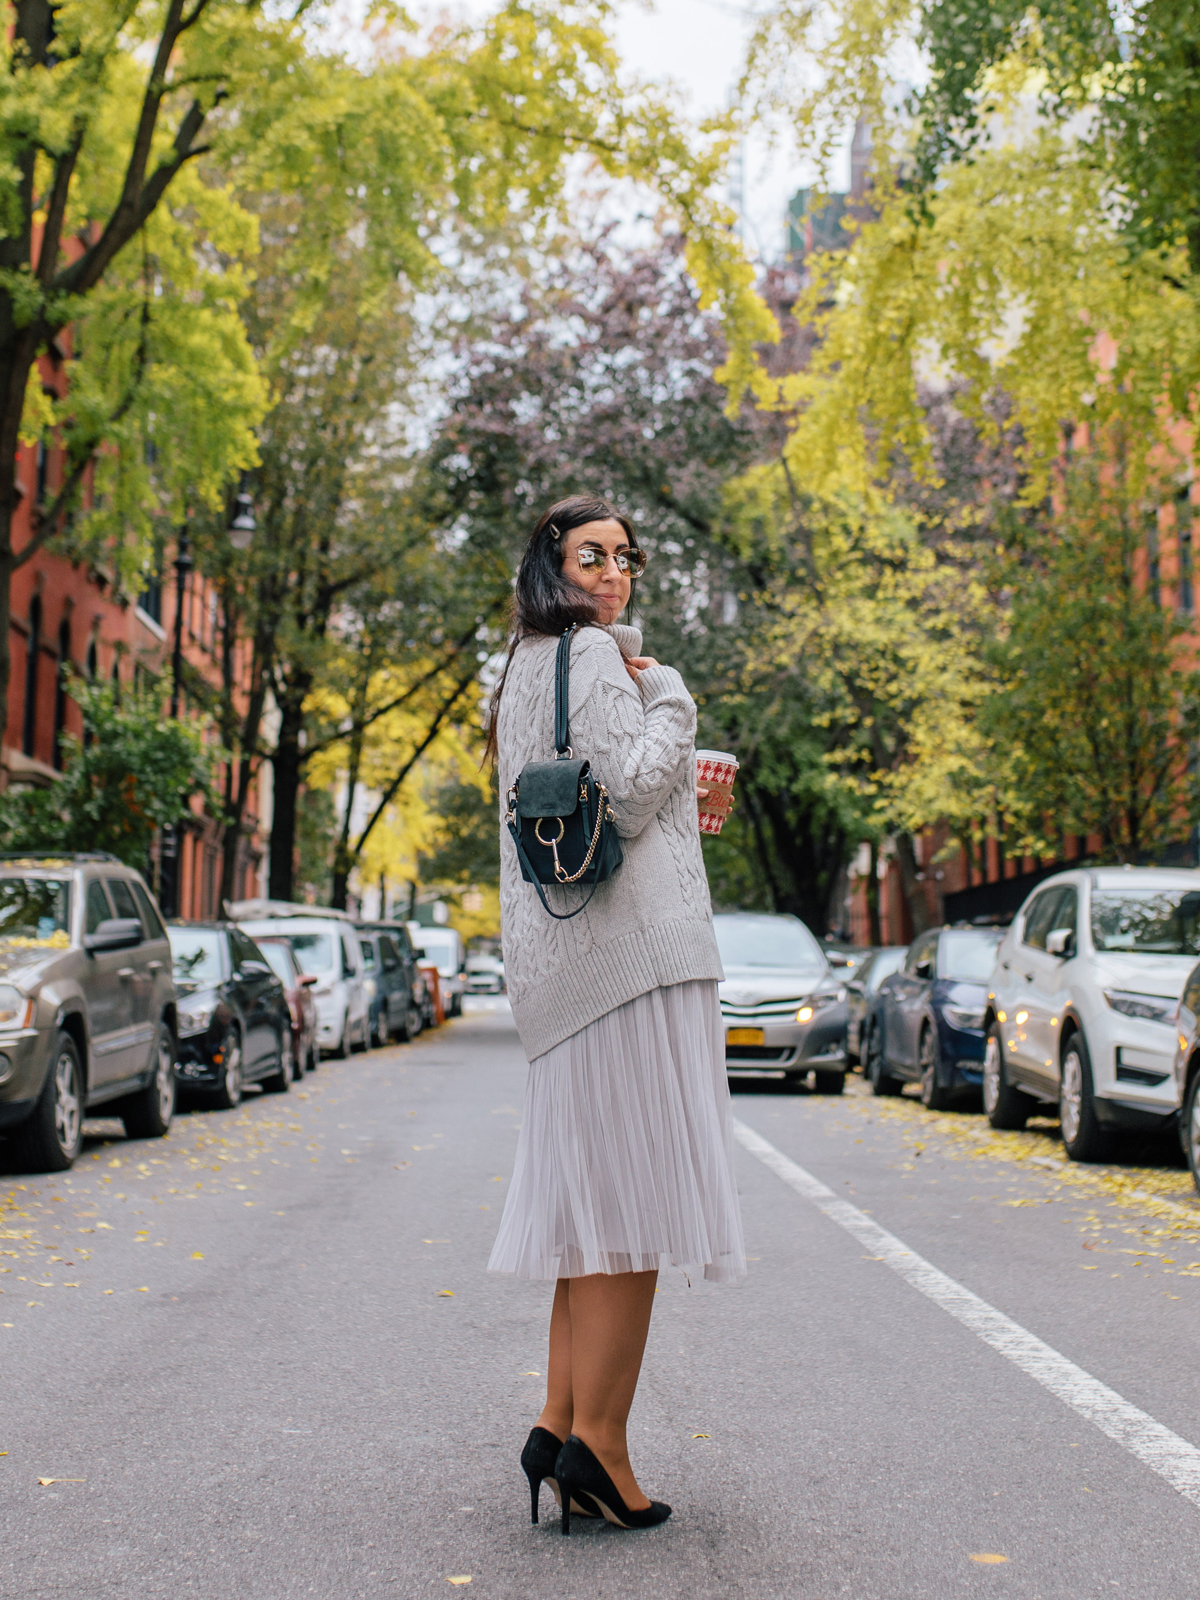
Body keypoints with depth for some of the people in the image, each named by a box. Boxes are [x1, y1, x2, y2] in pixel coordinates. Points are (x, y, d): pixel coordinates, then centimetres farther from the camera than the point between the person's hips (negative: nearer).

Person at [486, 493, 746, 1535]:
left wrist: (681, 790, 23)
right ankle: (597, 1440, -7)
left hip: (563, 963, 10)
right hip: (632, 944, -10)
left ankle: (559, 1423, 11)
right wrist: (670, 698, -2)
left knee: (594, 1189, 10)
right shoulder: (593, 654, -5)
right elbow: (627, 796, -16)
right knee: (635, 1187, -9)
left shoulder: (526, 669, 24)